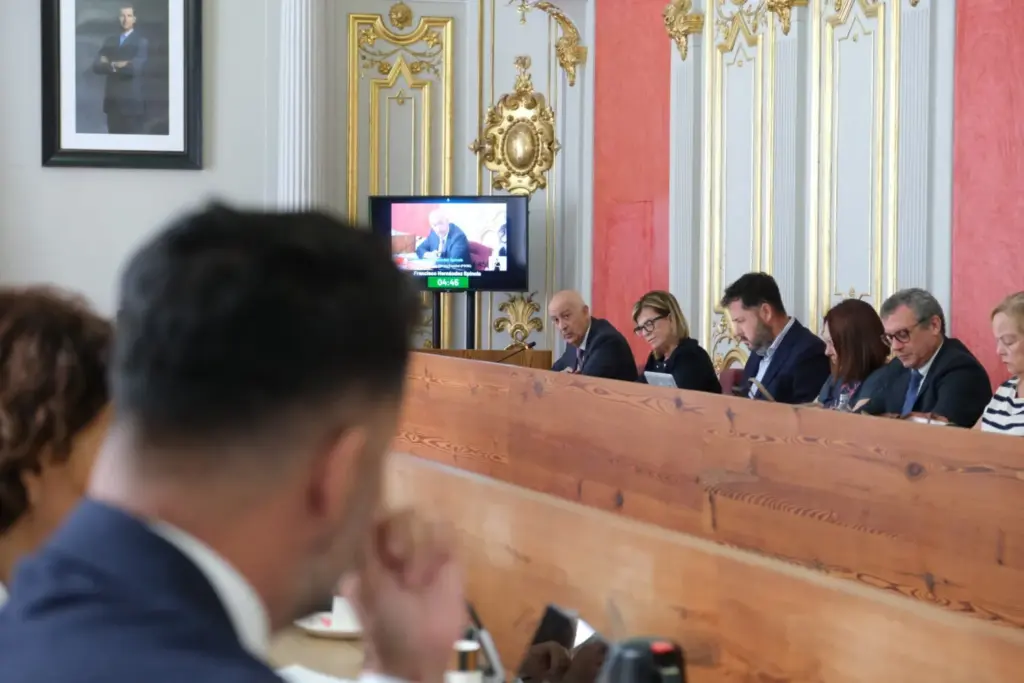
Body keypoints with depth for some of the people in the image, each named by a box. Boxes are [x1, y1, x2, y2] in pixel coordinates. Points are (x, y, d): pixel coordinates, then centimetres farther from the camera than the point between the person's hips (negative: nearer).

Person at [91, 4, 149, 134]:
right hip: (112, 100, 5)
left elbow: (136, 67, -15)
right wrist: (116, 66, -14)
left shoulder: (141, 42, -2)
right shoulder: (110, 41, 14)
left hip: (132, 101, -5)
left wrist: (110, 65, -4)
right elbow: (96, 66, 3)